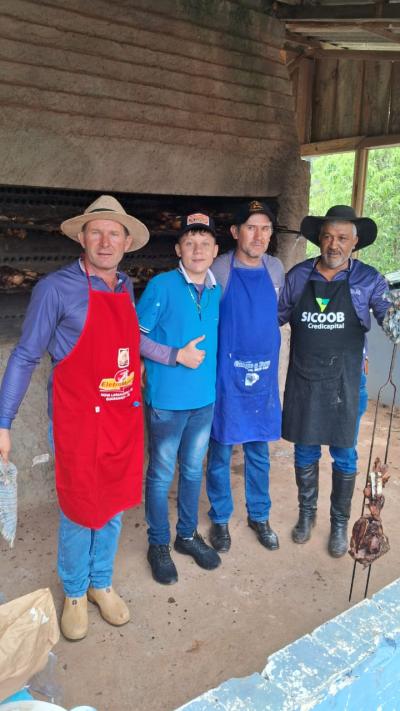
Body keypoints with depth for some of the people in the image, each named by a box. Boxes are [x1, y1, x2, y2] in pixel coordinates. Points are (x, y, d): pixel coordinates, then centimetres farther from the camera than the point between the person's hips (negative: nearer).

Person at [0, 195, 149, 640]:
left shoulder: (127, 287, 6)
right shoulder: (56, 289, -11)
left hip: (125, 419, 5)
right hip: (79, 420, -5)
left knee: (113, 507, 18)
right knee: (79, 511, 10)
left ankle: (101, 584, 41)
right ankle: (74, 594, 36)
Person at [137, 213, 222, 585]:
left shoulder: (218, 290, 3)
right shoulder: (162, 285, -13)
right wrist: (176, 356, -16)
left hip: (204, 399, 5)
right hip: (166, 400, -5)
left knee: (193, 471, 19)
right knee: (161, 476, 10)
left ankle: (188, 535, 39)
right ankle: (158, 544, 30)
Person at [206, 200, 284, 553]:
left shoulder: (275, 268, 4)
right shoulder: (219, 269, -10)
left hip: (265, 375, 4)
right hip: (227, 375, -4)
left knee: (259, 451, 16)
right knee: (220, 450, 9)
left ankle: (259, 515, 34)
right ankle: (220, 518, 29)